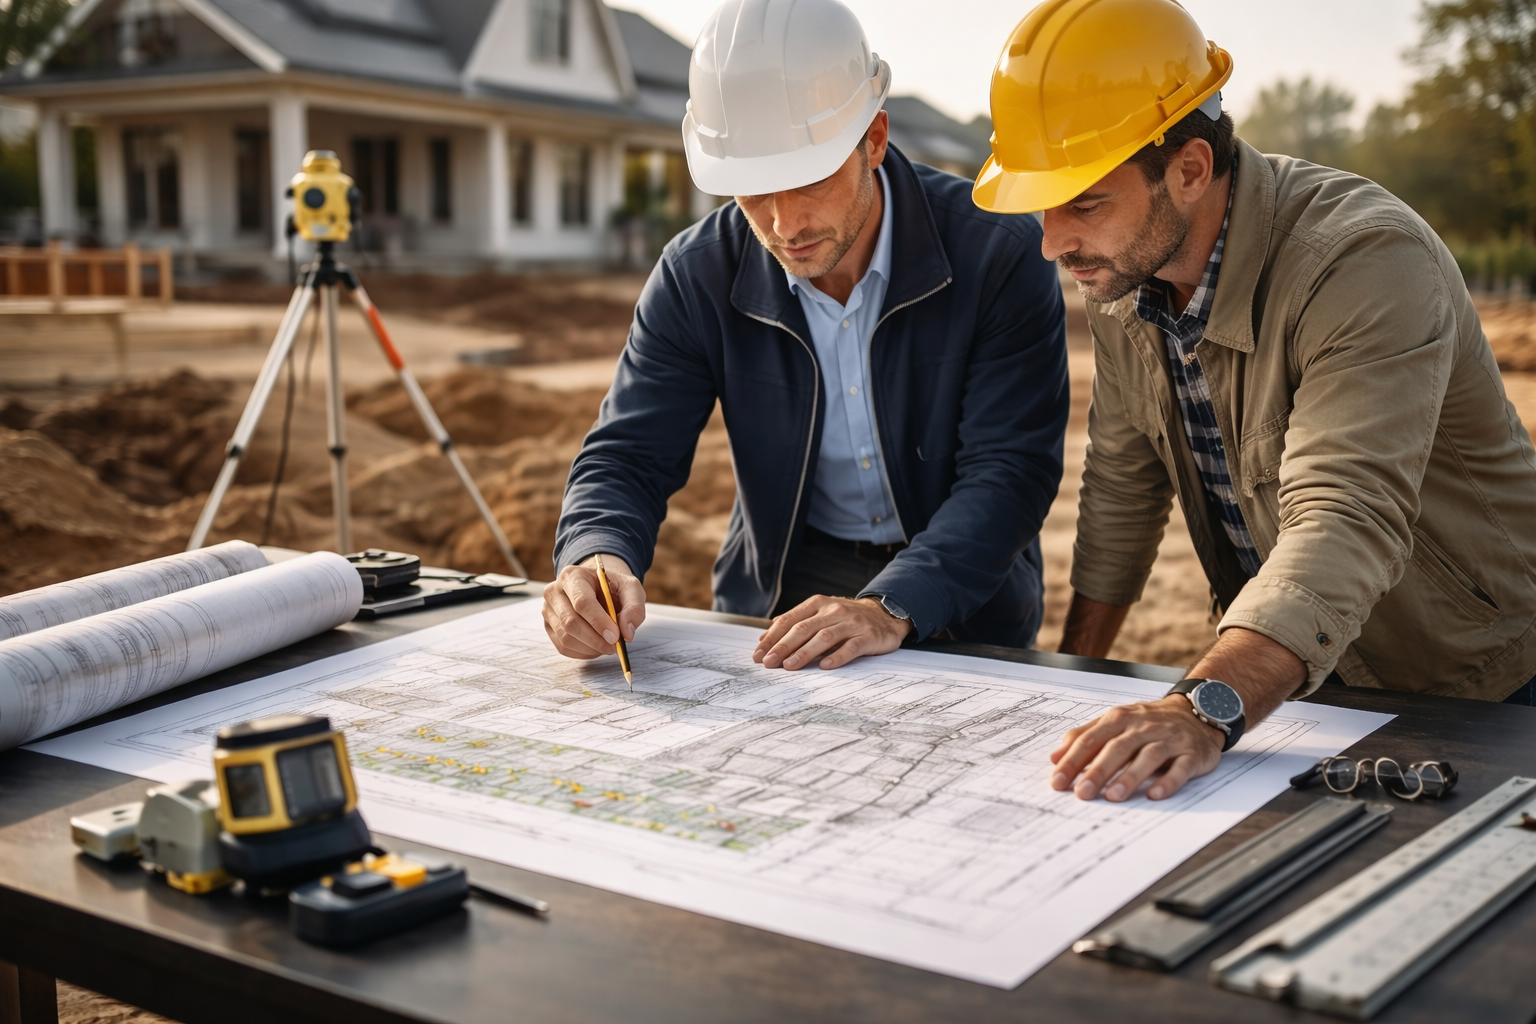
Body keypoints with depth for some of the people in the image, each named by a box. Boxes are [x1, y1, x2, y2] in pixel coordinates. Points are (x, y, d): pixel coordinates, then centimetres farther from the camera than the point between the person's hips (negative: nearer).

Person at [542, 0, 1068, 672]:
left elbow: (1011, 467, -19)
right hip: (778, 589, 2)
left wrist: (891, 609, -34)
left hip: (962, 600, -1)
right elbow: (628, 456, -6)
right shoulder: (696, 277, -9)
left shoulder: (999, 252, -16)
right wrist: (596, 560, -30)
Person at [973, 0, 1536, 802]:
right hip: (1279, 672, 5)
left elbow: (1347, 525, -40)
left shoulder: (1369, 263, -28)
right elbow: (1123, 485, 7)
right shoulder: (1124, 266, -5)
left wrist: (1204, 711, -53)